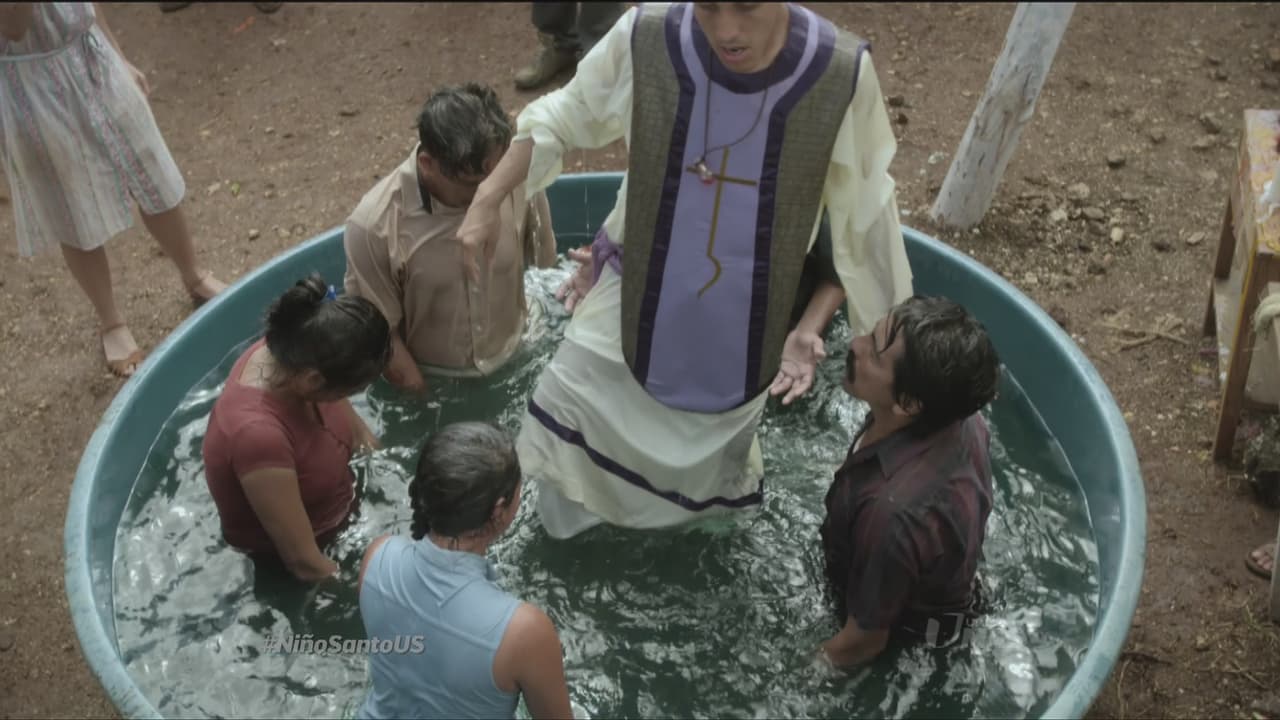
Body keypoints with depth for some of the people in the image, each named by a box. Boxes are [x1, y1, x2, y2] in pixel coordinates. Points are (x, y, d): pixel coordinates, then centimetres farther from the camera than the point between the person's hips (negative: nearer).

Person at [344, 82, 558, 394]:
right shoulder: (374, 226, -28)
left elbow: (547, 271, -4)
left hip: (513, 366, 3)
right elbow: (382, 337, -16)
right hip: (429, 382, -3)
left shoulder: (520, 181, -22)